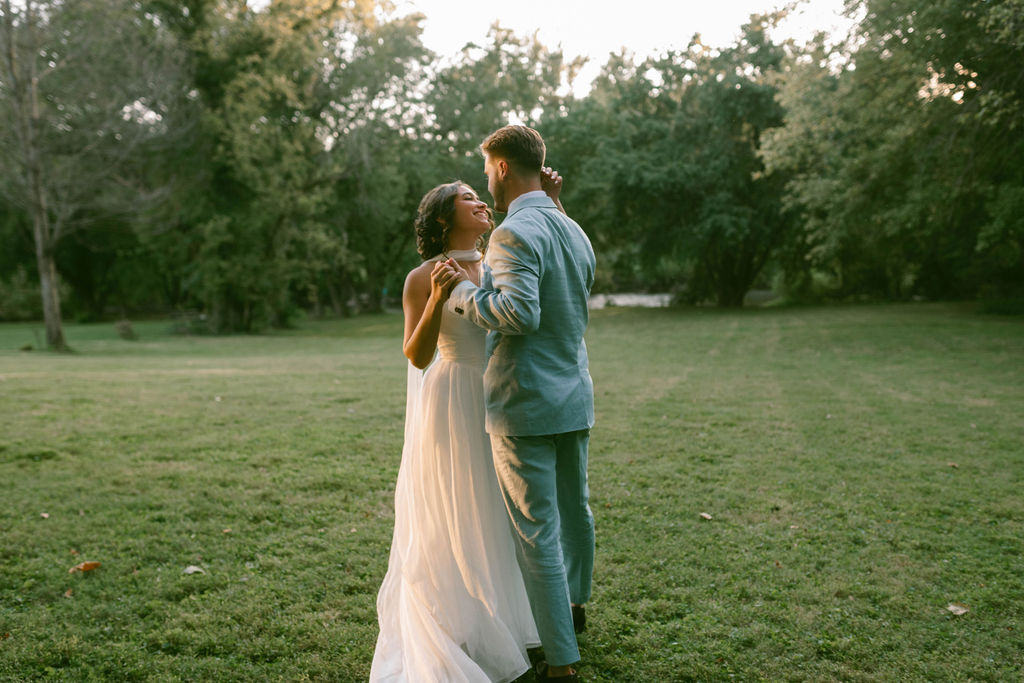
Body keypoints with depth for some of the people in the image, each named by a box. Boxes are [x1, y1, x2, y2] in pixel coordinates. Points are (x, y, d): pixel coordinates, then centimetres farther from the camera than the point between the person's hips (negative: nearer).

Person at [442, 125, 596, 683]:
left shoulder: (516, 233, -16)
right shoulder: (574, 231, 13)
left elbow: (521, 314, -28)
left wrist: (464, 293, -13)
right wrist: (479, 286, 20)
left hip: (525, 406, -9)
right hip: (574, 395, 9)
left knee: (537, 534, 0)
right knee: (574, 508, 24)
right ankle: (575, 603, 46)